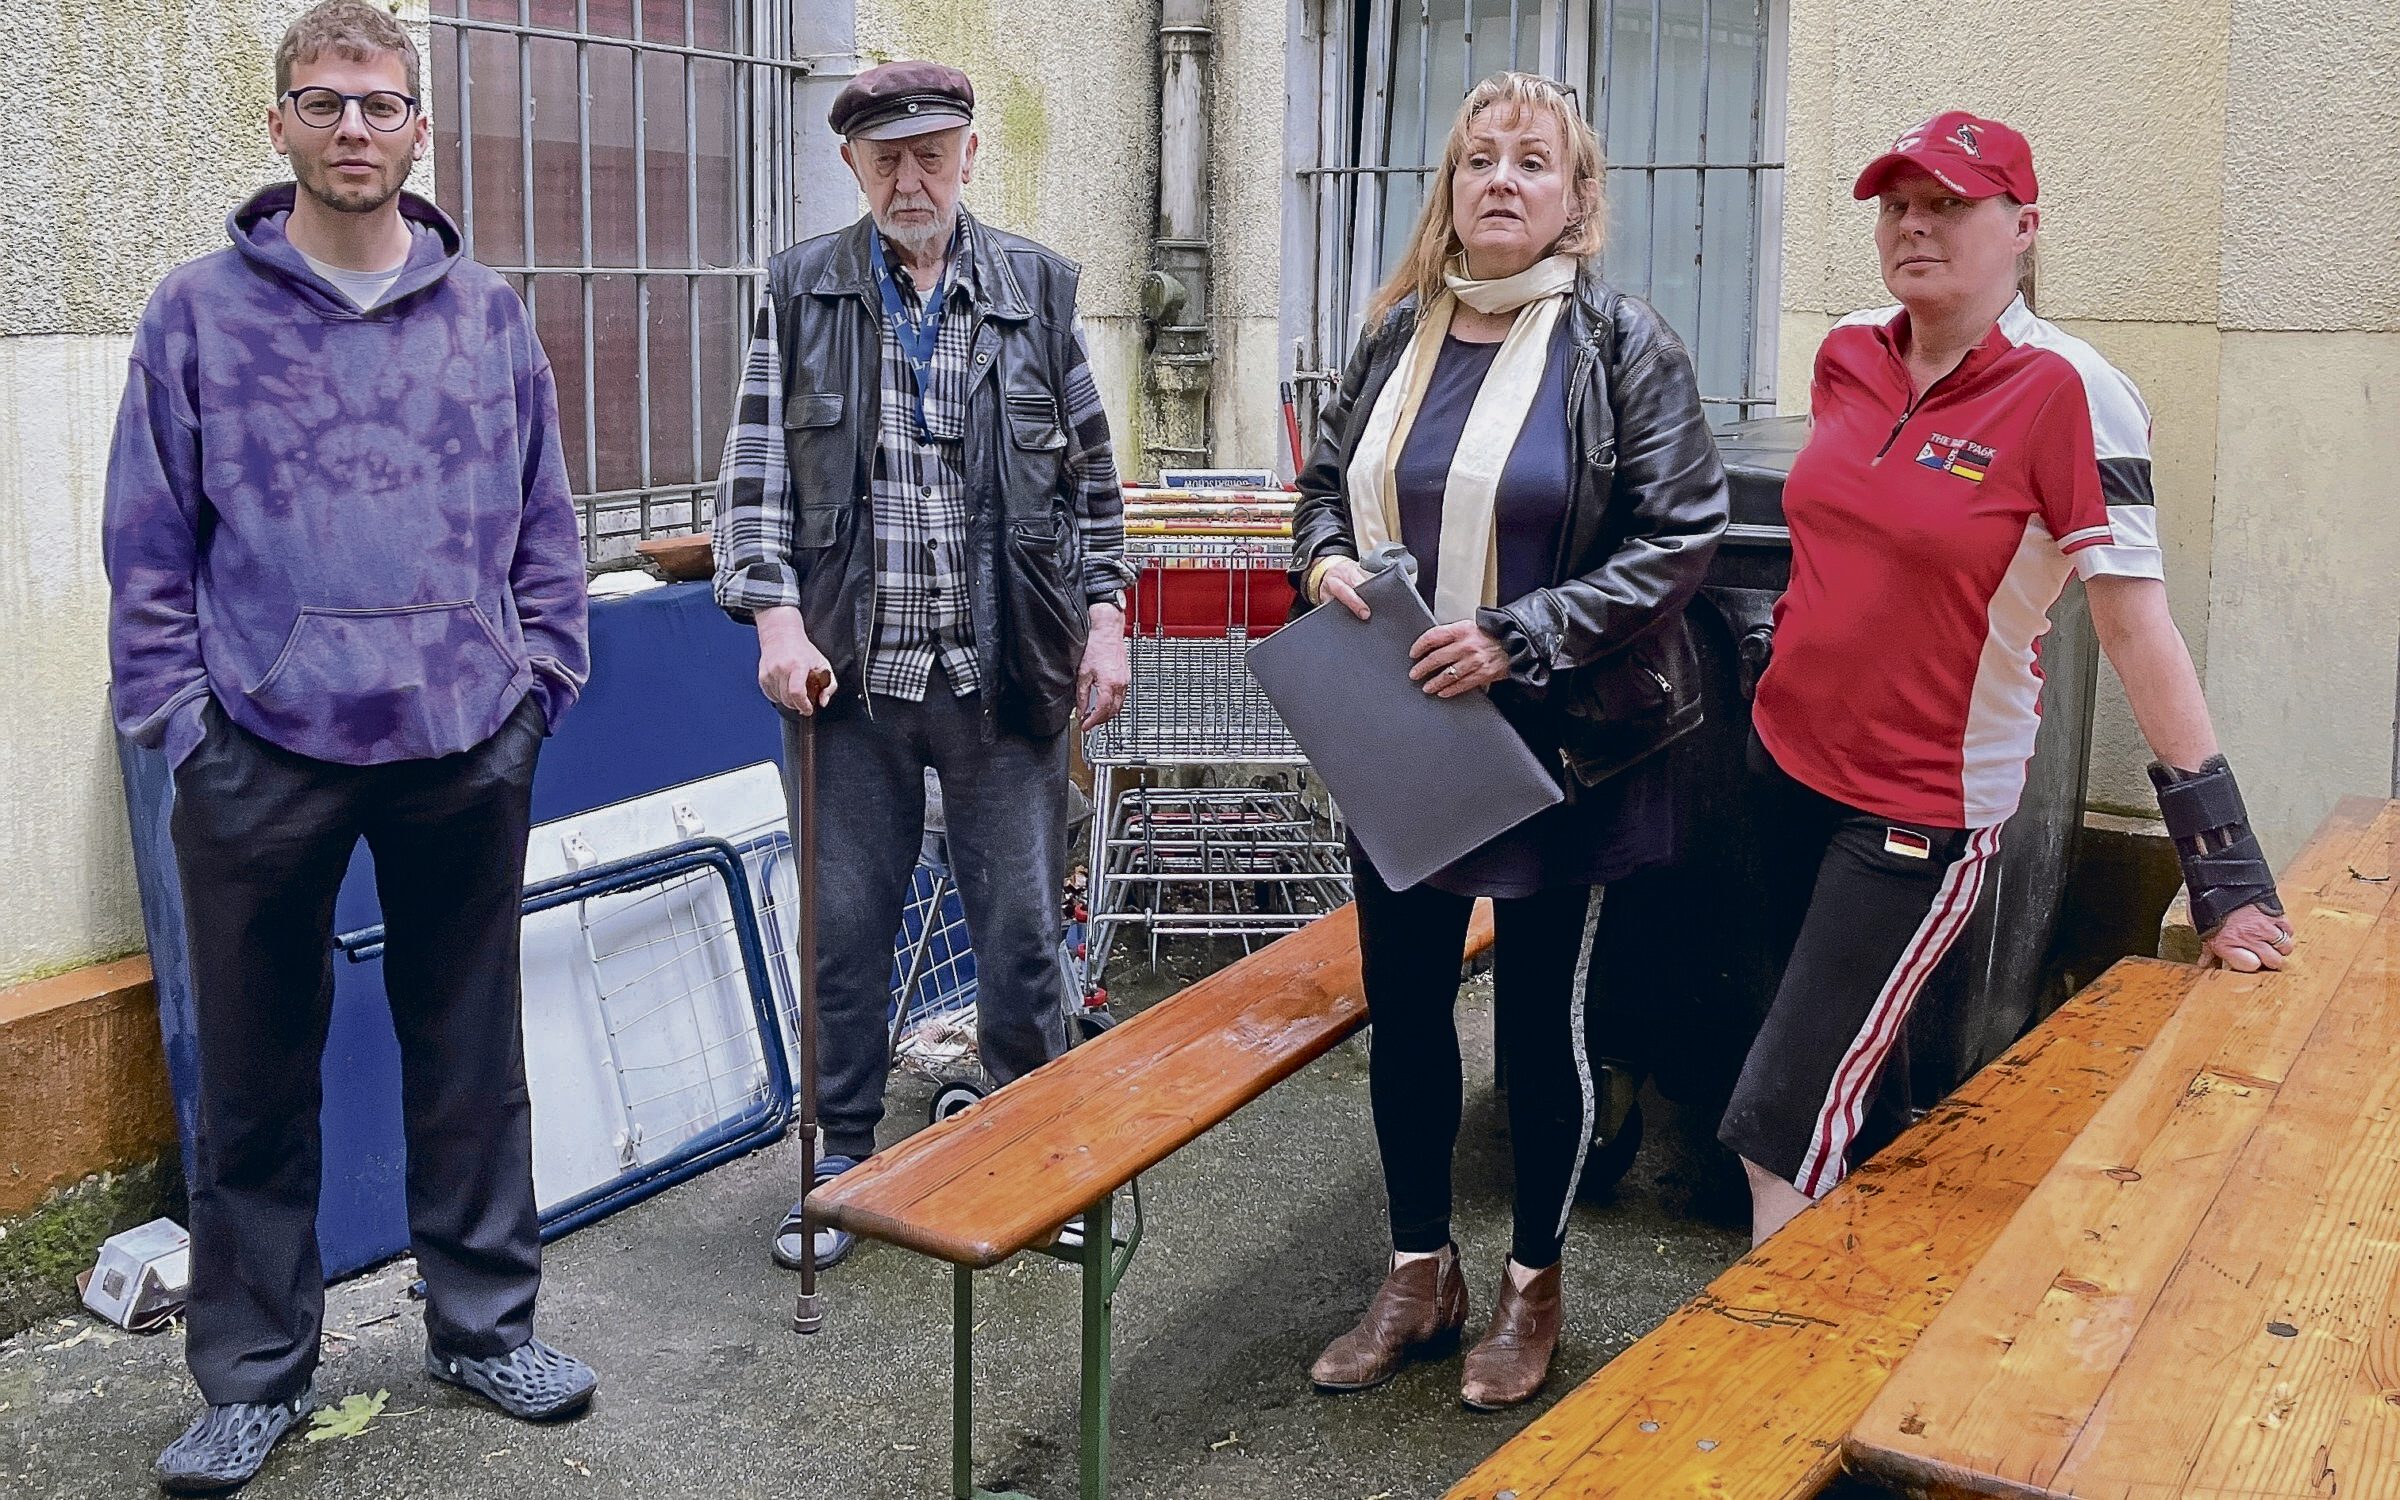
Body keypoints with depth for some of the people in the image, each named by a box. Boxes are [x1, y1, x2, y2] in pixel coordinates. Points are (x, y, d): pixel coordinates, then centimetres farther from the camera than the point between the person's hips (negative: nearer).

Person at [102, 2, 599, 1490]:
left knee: (472, 1056, 12)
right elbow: (150, 542, 2)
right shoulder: (200, 312, 2)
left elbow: (544, 523, 11)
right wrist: (176, 715, -4)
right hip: (261, 755, -1)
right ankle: (255, 1372, 22)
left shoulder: (489, 315, 8)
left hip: (467, 750, 2)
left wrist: (537, 683, 4)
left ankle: (486, 1322, 27)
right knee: (257, 1073, 7)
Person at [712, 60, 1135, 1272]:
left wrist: (1104, 616, 3)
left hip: (1005, 672, 0)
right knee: (844, 931, 10)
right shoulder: (801, 290, 5)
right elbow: (756, 473, 3)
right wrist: (774, 618, -9)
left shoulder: (1039, 288, 6)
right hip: (850, 672, 0)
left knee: (1022, 931, 7)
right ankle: (842, 1159, 26)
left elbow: (1089, 475, 10)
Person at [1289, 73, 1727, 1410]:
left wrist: (1517, 640, -19)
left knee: (1544, 1018, 8)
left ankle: (1534, 1288, 28)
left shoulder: (1623, 345, -8)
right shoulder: (1399, 334, 8)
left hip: (1560, 745, -5)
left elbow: (1681, 537, -12)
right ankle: (1421, 1275, 31)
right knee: (1403, 1007, 12)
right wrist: (1326, 555, -4)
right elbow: (1327, 480, 19)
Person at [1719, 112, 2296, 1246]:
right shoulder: (1848, 357, 2)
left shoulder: (2066, 390, -16)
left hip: (1925, 803, -6)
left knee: (1779, 1127, -7)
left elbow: (2135, 619, -18)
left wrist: (2220, 858, -18)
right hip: (1788, 758, 6)